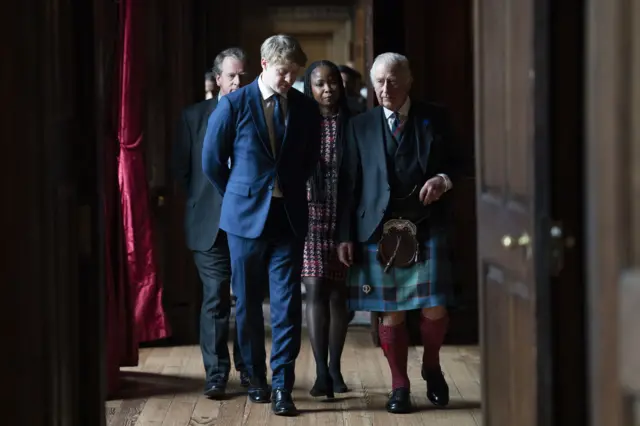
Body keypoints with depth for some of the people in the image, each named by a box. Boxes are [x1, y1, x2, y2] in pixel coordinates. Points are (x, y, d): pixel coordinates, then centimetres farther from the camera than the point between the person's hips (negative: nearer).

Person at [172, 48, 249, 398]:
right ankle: (216, 374, 1)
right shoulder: (194, 116, 4)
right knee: (215, 298, -3)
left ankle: (248, 369, 19)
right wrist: (202, 201, 3)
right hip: (211, 223, 0)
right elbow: (182, 168, 7)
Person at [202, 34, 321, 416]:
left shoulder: (306, 109, 3)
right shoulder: (234, 105, -4)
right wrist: (239, 198, 9)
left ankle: (282, 386, -2)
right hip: (246, 217, -1)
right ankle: (256, 379, 21)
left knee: (287, 304, -4)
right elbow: (212, 161, 3)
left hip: (289, 219, 1)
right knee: (248, 303, 8)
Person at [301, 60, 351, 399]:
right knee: (316, 291, -7)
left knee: (338, 293, 7)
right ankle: (321, 372, -8)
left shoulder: (351, 124, 6)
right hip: (310, 214, -1)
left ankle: (334, 367, 19)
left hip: (344, 215, 2)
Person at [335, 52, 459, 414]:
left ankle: (431, 368, 24)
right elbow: (349, 183, 6)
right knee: (391, 312, 2)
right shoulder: (361, 126, 8)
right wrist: (345, 235, 1)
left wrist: (443, 179, -12)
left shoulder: (433, 119, 7)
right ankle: (400, 387, 14)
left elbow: (454, 164, 12)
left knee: (435, 308, -4)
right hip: (381, 230, 0)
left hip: (427, 226, 0)